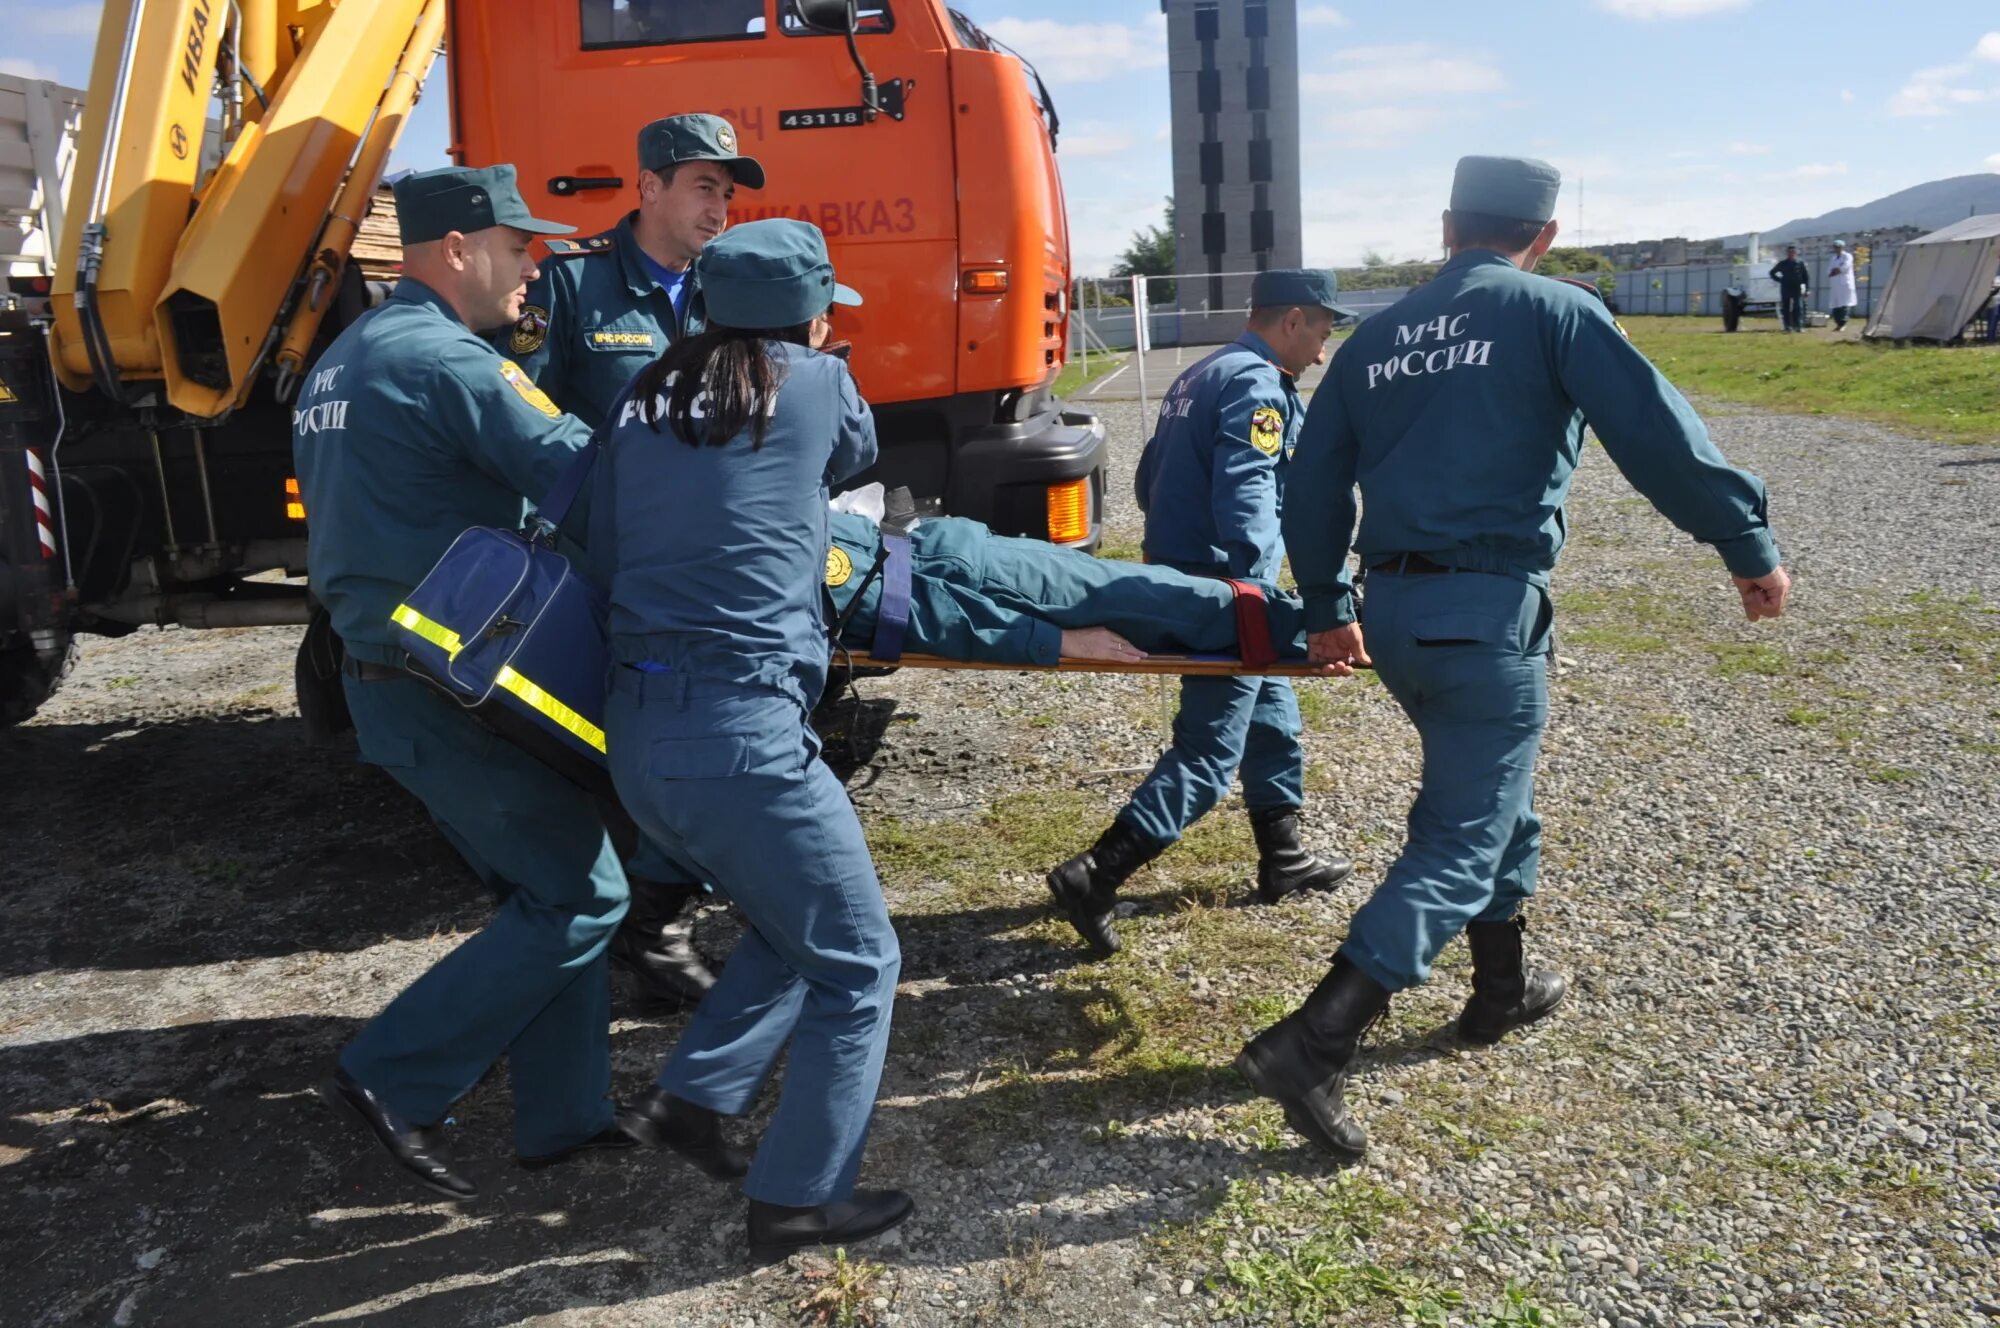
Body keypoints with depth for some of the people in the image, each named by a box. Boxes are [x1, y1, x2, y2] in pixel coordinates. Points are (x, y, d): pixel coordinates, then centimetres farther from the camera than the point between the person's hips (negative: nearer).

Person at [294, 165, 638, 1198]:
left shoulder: (345, 359, 17)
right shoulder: (445, 360, -16)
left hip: (390, 676, 10)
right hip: (459, 693, -10)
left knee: (545, 891, 14)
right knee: (581, 897, -2)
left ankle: (563, 1114, 20)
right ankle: (393, 1081, 3)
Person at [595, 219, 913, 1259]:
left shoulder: (642, 404, 12)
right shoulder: (814, 384, 0)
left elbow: (603, 546, 12)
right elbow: (856, 455, 21)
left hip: (634, 733, 7)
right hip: (742, 733, -7)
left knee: (792, 930, 27)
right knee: (857, 966, 10)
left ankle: (687, 1102, 27)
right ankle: (798, 1198, 16)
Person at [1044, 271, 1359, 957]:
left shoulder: (1198, 377, 16)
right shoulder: (1258, 384, -14)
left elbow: (1151, 475, 22)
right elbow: (1245, 492, -27)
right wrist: (1254, 588, -29)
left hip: (1176, 570, 10)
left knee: (1272, 716, 20)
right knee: (1208, 752, -7)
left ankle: (1283, 859, 32)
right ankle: (1093, 878, -9)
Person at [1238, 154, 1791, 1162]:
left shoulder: (1375, 338, 14)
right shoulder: (1553, 314, -2)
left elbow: (1314, 483, 15)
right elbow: (1658, 436, -10)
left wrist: (1326, 608, 23)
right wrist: (1750, 547, -2)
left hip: (1390, 607, 7)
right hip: (1486, 609, -6)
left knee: (1491, 790, 26)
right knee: (1460, 838, -1)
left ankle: (1502, 987, 39)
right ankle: (1313, 1043, -11)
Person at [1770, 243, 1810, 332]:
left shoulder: (1800, 264, 5)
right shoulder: (1782, 264, 7)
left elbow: (1806, 278, 7)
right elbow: (1772, 273, 17)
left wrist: (1806, 289, -1)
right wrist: (1780, 280, 5)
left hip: (1797, 289, -1)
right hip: (1785, 289, 1)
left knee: (1798, 307, -8)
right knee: (1786, 308, 1)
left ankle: (1799, 326, -6)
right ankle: (1787, 327, 6)